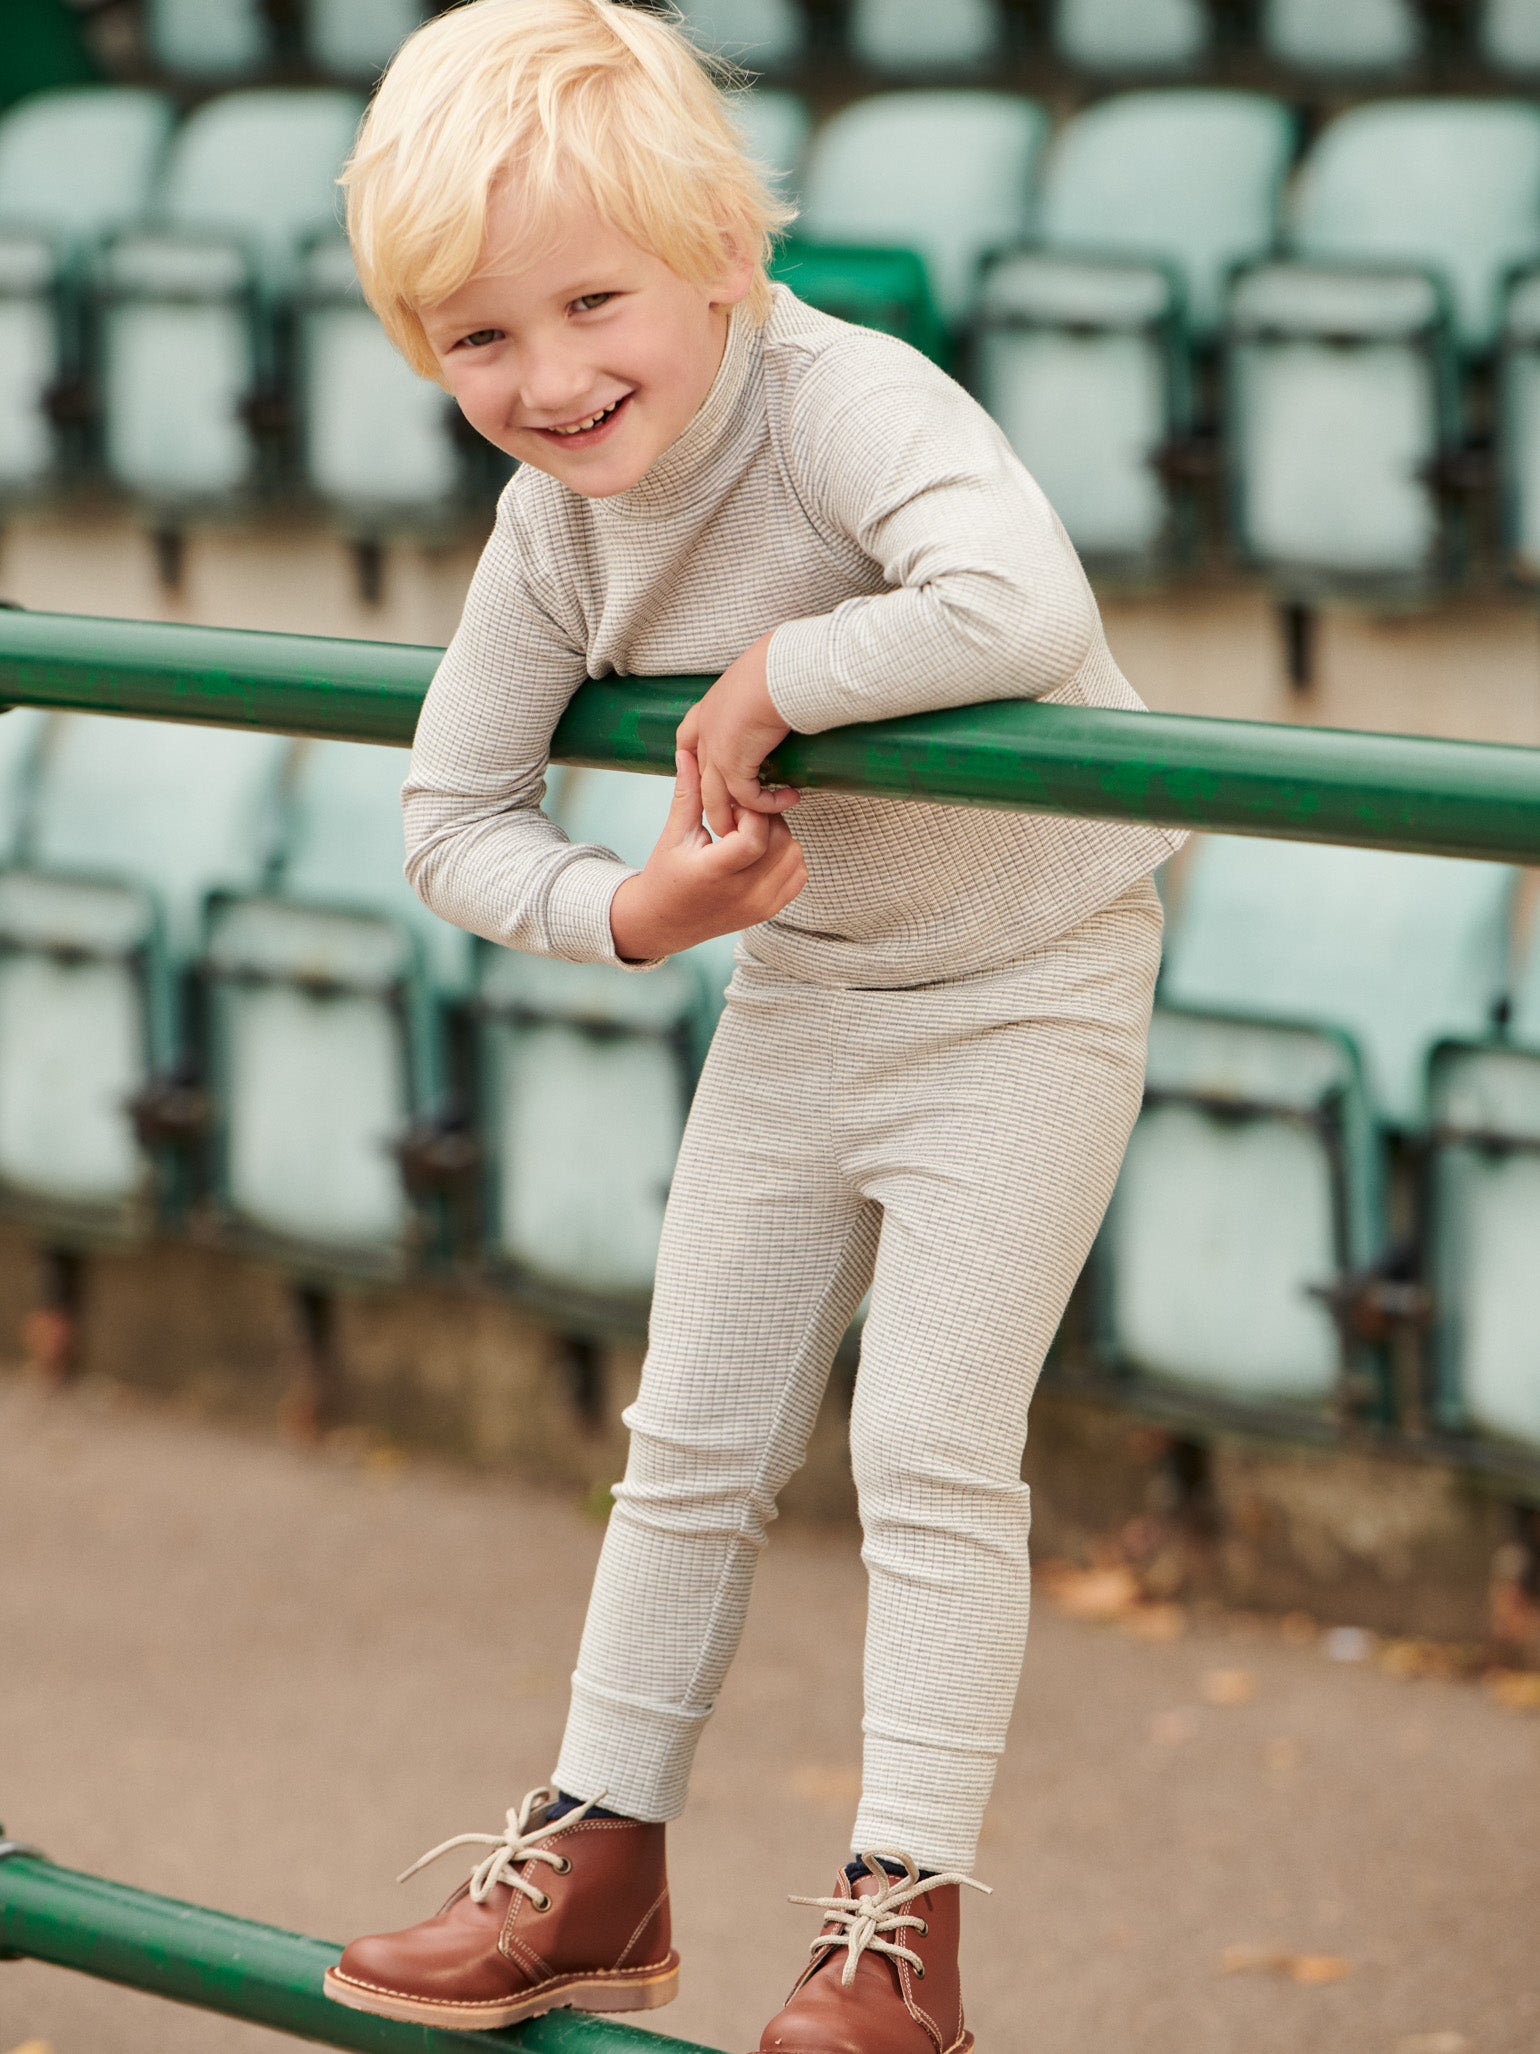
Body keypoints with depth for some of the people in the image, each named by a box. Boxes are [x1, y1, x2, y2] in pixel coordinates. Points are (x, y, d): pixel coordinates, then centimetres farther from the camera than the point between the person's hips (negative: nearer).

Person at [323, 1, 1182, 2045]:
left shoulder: (849, 403, -31)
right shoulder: (553, 528, -12)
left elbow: (1028, 608, -51)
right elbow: (453, 816, 0)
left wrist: (767, 676, -36)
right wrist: (631, 912, -18)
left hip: (1031, 989, -6)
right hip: (803, 991, 6)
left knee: (932, 1452, -8)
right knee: (692, 1443, 12)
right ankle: (602, 1863, 26)